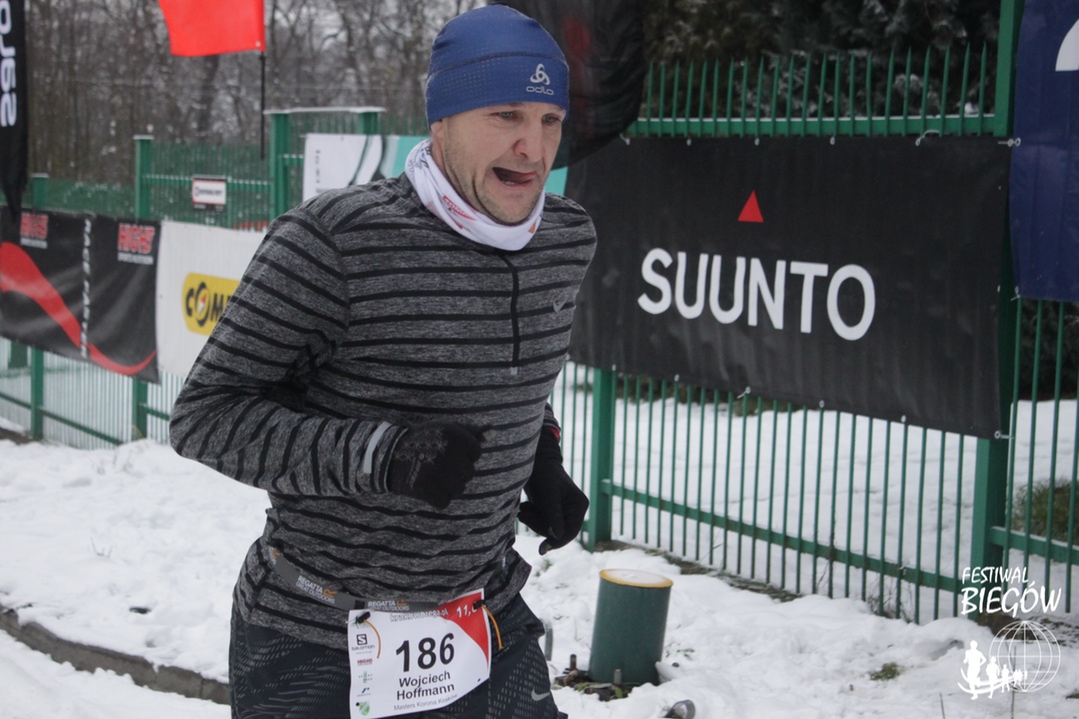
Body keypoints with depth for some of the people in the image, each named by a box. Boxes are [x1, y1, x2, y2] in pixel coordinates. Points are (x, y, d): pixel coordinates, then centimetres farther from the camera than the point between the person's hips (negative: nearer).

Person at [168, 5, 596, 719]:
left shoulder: (567, 240, -2)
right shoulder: (333, 240, -22)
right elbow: (206, 416, -19)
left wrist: (540, 457, 3)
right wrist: (380, 455, -31)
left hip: (491, 627, 5)